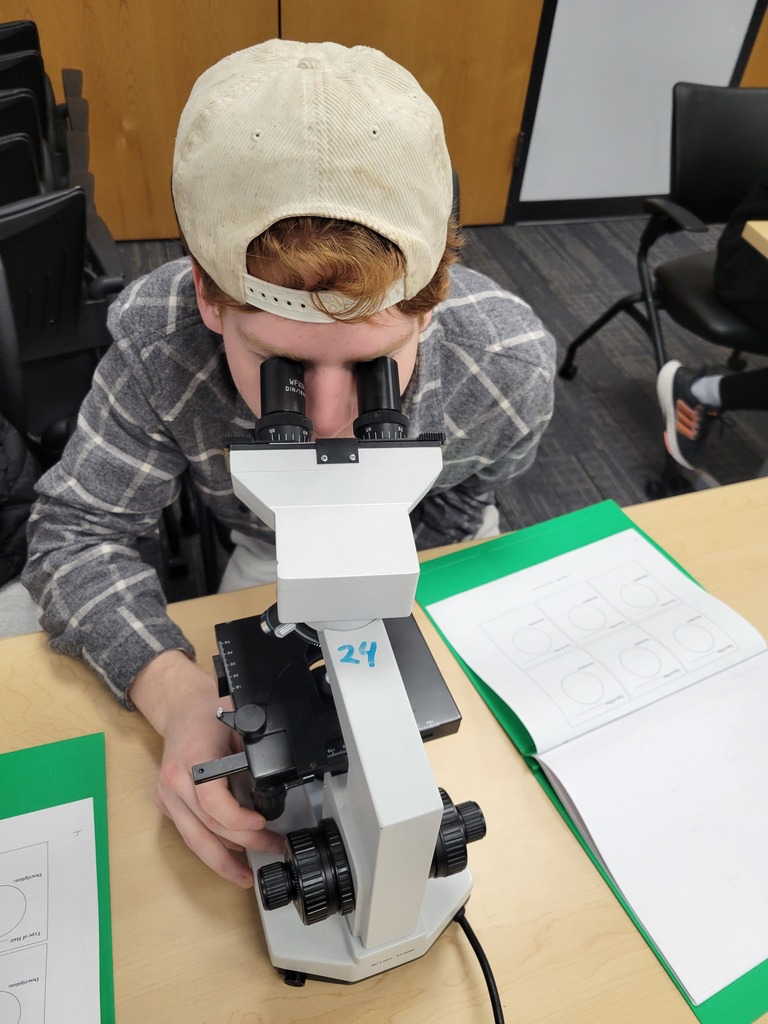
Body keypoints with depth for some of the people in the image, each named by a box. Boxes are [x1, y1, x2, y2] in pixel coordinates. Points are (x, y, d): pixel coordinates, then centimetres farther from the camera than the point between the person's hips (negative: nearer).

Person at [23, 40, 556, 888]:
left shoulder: (512, 363, -35)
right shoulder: (158, 340, -37)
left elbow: (457, 510, -13)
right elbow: (75, 530, -27)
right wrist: (176, 693, -43)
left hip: (432, 552, 1)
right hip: (269, 558, 0)